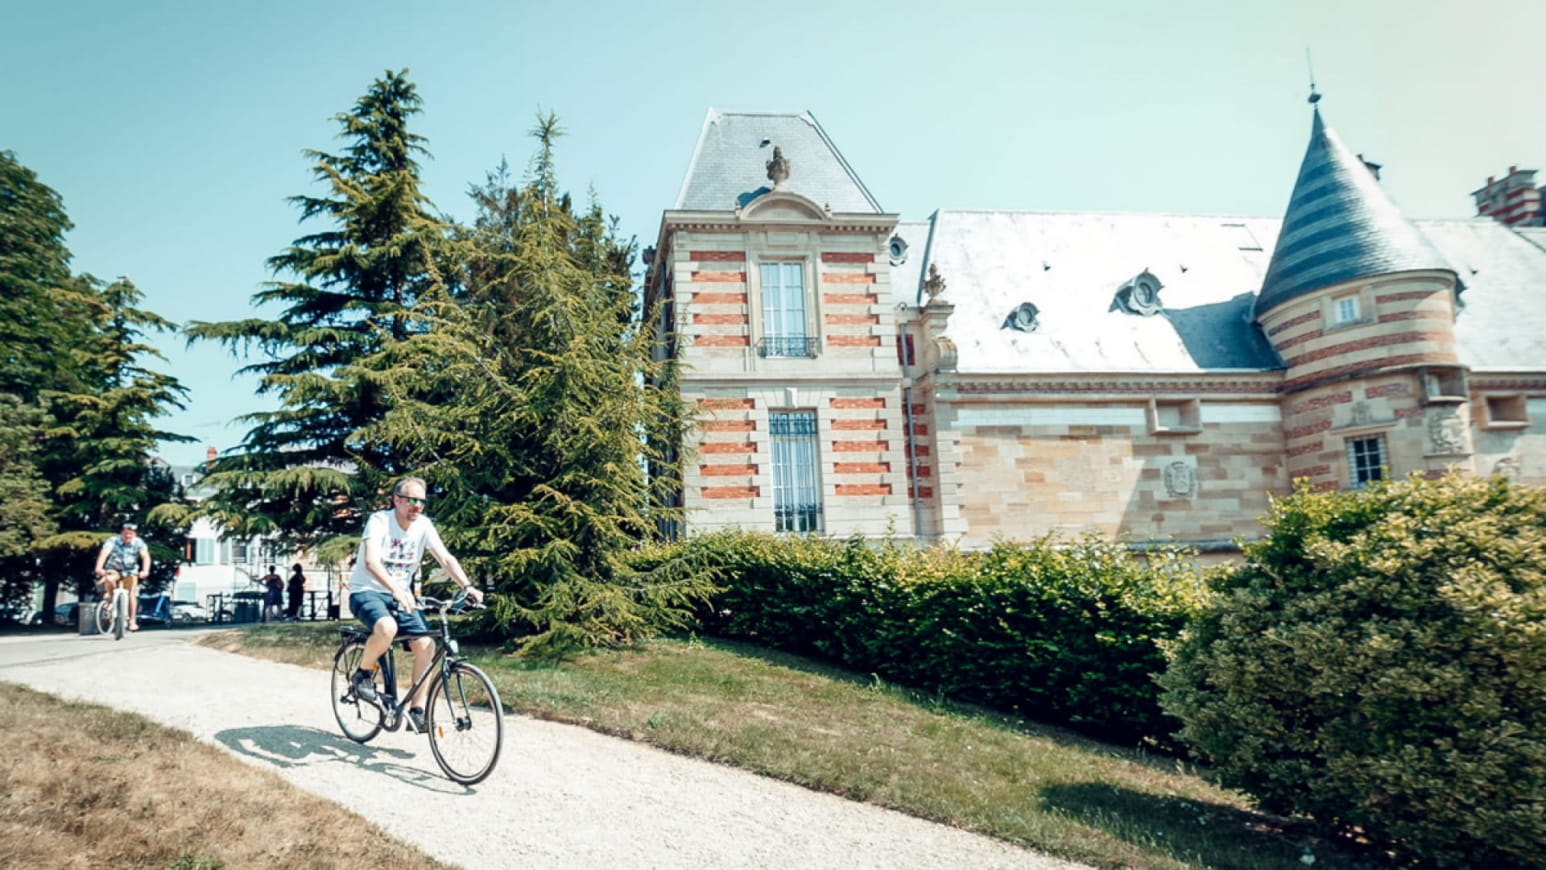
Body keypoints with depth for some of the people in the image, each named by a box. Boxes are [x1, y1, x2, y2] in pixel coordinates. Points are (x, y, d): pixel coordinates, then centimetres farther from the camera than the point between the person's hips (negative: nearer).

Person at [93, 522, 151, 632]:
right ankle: (109, 596, -4)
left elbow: (145, 556, -28)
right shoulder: (113, 541, -20)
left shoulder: (138, 543, -16)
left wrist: (145, 571, -45)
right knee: (109, 579, -34)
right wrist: (99, 568, -50)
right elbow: (104, 553, -34)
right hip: (114, 569, -1)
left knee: (131, 593, -10)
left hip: (130, 571, 1)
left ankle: (132, 621, -2)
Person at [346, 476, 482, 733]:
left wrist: (468, 586, -28)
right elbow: (371, 561, -32)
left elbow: (445, 558, -11)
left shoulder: (423, 525, -3)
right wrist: (396, 590, -48)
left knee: (426, 644, -13)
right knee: (387, 628, -36)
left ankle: (416, 710, -1)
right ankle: (362, 674, -6)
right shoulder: (380, 520, -18)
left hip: (400, 594, 5)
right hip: (367, 591, -5)